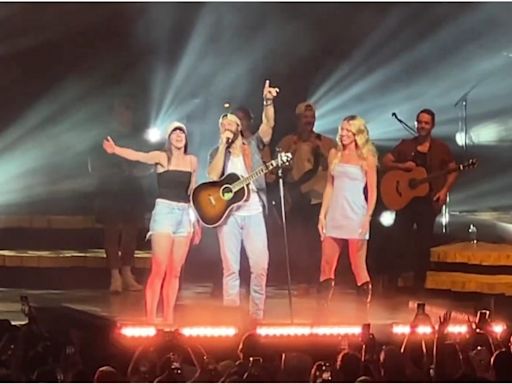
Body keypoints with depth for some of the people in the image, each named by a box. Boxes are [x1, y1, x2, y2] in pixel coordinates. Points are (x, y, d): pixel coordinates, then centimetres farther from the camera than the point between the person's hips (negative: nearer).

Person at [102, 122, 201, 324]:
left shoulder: (192, 161, 11)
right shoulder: (161, 157, -2)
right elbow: (138, 156, -20)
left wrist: (196, 220, 19)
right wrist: (116, 150, -39)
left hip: (185, 215, 5)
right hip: (164, 212, -5)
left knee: (175, 272, 4)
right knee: (159, 270, -11)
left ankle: (168, 318, 8)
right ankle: (150, 319, -11)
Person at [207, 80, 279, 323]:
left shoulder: (253, 145, 8)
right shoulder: (217, 153, 10)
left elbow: (268, 124, -9)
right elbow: (213, 176, -10)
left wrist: (268, 101, -25)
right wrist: (223, 145, -11)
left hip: (253, 213, 0)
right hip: (227, 214, 0)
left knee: (260, 266, -5)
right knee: (230, 268, 2)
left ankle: (256, 316, 4)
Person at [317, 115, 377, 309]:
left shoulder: (366, 158, 0)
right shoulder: (334, 154, 11)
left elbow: (372, 192, -2)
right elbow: (329, 186, 13)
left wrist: (367, 218, -13)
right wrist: (322, 214, 7)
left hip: (356, 216, -4)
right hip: (334, 215, 4)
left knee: (358, 266, -2)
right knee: (326, 266, 4)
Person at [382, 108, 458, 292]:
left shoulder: (440, 148, 1)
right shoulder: (405, 145, 5)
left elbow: (453, 170, 7)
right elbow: (385, 161, 5)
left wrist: (444, 190, -7)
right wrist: (401, 166, -13)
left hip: (428, 201, -1)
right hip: (405, 200, 1)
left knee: (423, 245, 4)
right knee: (399, 241, 0)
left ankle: (419, 284, 14)